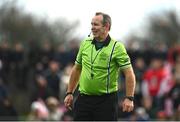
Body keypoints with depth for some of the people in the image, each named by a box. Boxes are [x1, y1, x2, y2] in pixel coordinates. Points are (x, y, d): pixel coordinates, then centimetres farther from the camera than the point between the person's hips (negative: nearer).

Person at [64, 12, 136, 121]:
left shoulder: (116, 47, -8)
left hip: (106, 100, -4)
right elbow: (77, 69, 18)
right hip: (84, 98, 4)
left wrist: (129, 98, -19)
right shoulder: (85, 44, 7)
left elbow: (129, 74, -10)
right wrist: (69, 93, 15)